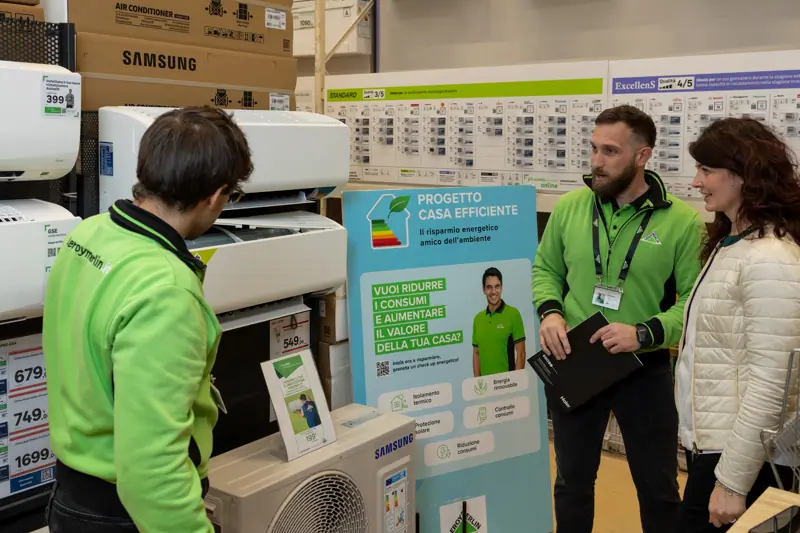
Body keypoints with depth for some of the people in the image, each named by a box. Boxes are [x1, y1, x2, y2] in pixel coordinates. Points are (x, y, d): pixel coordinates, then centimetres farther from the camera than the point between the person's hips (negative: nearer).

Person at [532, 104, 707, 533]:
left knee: (658, 485, 18)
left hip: (646, 370, -2)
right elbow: (545, 268, 7)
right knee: (572, 481, 20)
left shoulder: (681, 221, -11)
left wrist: (645, 333, -25)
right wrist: (550, 311, -12)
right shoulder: (568, 208, -3)